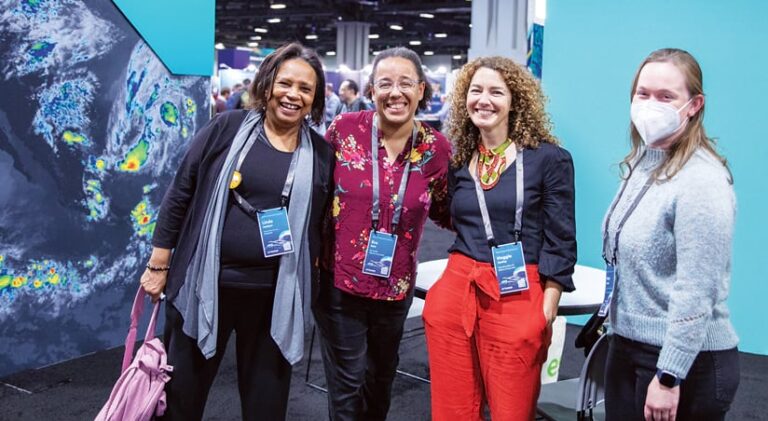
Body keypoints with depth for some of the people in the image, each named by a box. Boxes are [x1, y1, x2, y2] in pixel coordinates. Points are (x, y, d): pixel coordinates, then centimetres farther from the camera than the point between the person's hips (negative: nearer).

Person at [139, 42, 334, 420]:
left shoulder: (321, 154, 2)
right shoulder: (227, 129, -3)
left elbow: (323, 224, 9)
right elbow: (180, 194, -1)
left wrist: (310, 274, 4)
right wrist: (159, 264, 0)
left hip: (275, 296, 1)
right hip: (205, 284, -1)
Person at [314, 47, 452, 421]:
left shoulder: (437, 147, -5)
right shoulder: (344, 129, -10)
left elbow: (444, 210, 10)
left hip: (395, 289, 2)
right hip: (338, 282, -2)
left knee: (381, 380, 22)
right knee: (347, 384, 6)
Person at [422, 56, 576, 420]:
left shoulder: (549, 159, -4)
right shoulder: (458, 161, 11)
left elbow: (560, 242, -4)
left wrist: (547, 312, -7)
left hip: (517, 301, -4)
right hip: (454, 294, 4)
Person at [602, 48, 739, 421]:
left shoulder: (701, 180, -19)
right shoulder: (642, 164, 6)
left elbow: (696, 294, -22)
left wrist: (669, 378, -20)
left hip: (686, 361, -8)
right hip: (627, 346, 8)